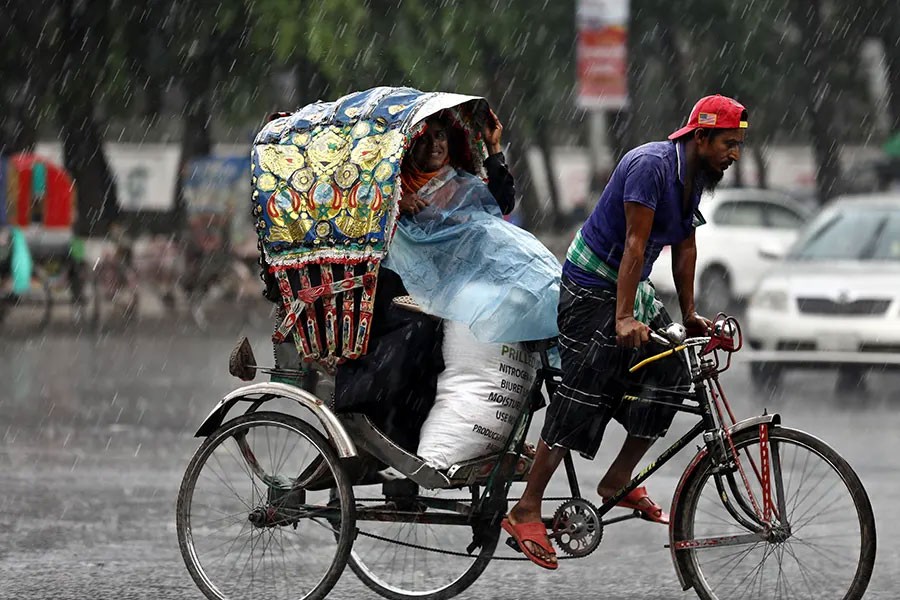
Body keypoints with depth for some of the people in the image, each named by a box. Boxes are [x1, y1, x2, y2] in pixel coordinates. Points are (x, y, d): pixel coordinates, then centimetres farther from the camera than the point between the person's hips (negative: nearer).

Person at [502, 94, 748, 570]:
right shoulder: (651, 165, -24)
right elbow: (636, 242, -29)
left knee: (672, 374, -1)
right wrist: (624, 318, -32)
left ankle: (618, 481, 11)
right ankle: (526, 512, -10)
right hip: (592, 288, -9)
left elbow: (684, 248, 13)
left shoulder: (695, 176, 5)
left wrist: (689, 316, 14)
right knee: (581, 399, -13)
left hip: (633, 288, 9)